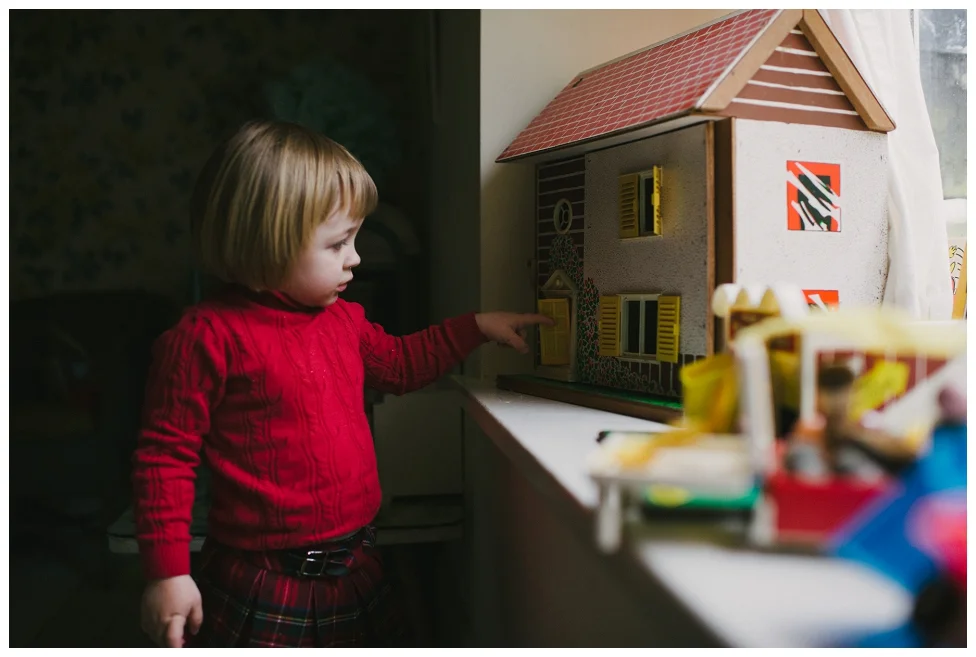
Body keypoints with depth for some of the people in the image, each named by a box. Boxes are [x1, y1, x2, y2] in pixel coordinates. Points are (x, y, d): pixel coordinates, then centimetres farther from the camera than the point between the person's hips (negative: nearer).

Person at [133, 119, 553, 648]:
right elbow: (165, 453, -12)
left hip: (354, 570, 7)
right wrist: (167, 571, -14)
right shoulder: (209, 335, -16)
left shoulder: (344, 319, 7)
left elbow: (400, 364, 25)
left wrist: (478, 326, 23)